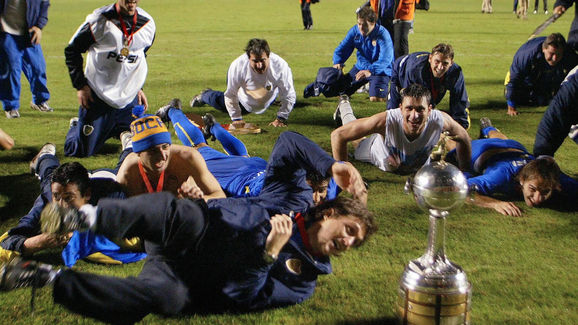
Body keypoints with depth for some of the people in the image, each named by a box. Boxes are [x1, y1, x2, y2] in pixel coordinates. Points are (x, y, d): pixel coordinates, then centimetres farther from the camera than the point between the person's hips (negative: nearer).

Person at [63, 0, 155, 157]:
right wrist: (80, 86, -5)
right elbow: (72, 50, -1)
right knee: (79, 151, 1)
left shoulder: (147, 24, 0)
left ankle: (112, 128, 35)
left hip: (129, 98, 4)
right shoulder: (99, 20, -13)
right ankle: (77, 125, 35)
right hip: (97, 95, -3)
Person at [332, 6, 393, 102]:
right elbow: (342, 48, -3)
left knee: (375, 99, -26)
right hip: (361, 67, 6)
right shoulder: (354, 31, -8)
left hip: (379, 70, -6)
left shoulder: (382, 34, -25)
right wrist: (337, 63, -25)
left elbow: (385, 59, -35)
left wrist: (370, 71, -52)